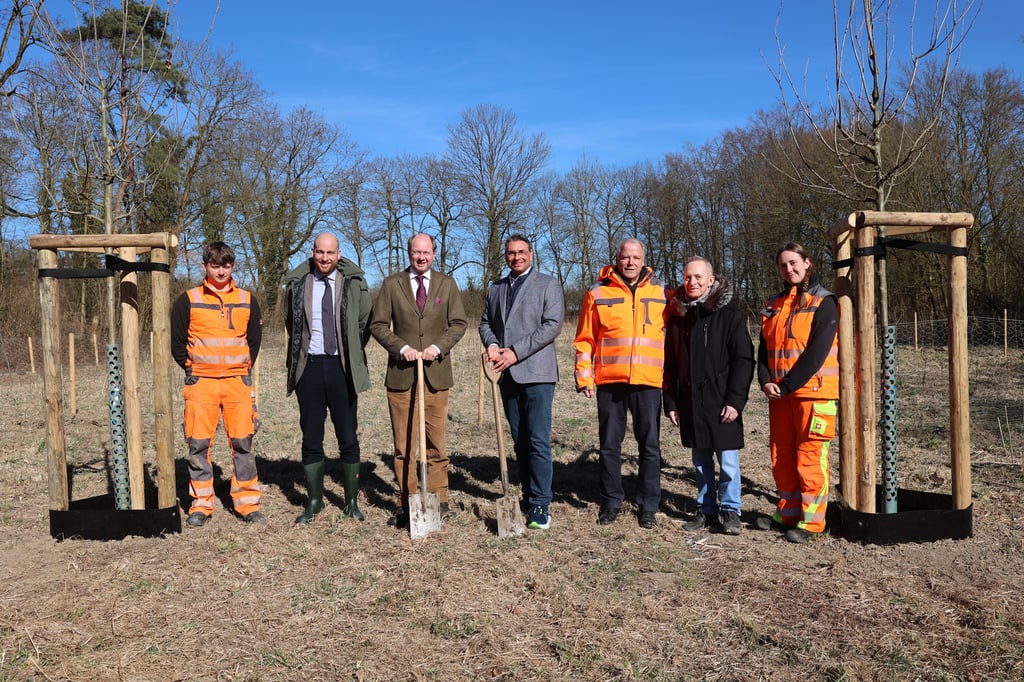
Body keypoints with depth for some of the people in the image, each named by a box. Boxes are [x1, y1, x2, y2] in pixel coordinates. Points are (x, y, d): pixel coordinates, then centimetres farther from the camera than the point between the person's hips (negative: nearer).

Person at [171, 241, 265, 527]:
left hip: (238, 382, 1)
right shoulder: (188, 300, 3)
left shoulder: (247, 300, 9)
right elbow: (177, 342, 8)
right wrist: (193, 370, 4)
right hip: (200, 383, -1)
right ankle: (201, 504, 13)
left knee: (243, 442, 1)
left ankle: (248, 504, 9)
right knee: (198, 444, 1)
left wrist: (243, 369, 10)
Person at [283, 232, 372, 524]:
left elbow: (365, 323, 9)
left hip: (342, 366, -1)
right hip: (309, 366, 1)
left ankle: (352, 502, 17)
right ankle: (314, 501, 20)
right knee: (311, 439, 7)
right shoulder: (297, 283, 3)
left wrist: (351, 352, 9)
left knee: (348, 438, 4)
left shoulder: (354, 282, -1)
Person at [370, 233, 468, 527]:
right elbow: (378, 324, 3)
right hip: (401, 373, 0)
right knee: (403, 444, 3)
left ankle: (438, 500, 13)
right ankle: (407, 504, 10)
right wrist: (402, 348, -11)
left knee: (436, 442, 4)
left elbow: (458, 323, 6)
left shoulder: (447, 284, 10)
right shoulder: (392, 284, 6)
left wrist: (438, 347, -10)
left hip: (436, 373, 1)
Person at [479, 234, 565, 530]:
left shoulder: (548, 284, 2)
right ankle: (528, 496, 19)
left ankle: (540, 505, -5)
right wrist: (491, 344, -4)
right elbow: (485, 322, 20)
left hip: (536, 372, -5)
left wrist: (516, 351, -14)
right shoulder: (496, 288, 19)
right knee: (519, 440, 10)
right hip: (508, 374, 6)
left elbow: (553, 325, -9)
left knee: (538, 440, -9)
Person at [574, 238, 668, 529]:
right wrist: (584, 377, -1)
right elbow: (584, 339, 4)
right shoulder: (598, 292, 4)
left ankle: (648, 506, 18)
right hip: (610, 381, 0)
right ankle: (611, 502, 21)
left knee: (650, 446, 6)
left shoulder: (660, 293, 7)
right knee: (609, 445, 8)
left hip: (648, 382, 1)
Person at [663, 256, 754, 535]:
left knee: (728, 460, 1)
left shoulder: (729, 316, -4)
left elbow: (744, 361, -7)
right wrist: (670, 402, 6)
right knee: (700, 461, 13)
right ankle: (706, 509, 24)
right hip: (690, 404, 4)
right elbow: (670, 365, 11)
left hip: (722, 404, -4)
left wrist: (735, 400, -14)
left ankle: (730, 510, 15)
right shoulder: (678, 317, 9)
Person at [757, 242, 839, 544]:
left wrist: (788, 384, -16)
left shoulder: (823, 301, -4)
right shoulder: (774, 305, 15)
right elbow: (764, 347, 11)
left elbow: (818, 350, -14)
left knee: (810, 456, -3)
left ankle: (811, 520, 5)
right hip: (779, 394, 6)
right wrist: (766, 381, -6)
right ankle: (788, 513, 23)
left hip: (813, 392, -6)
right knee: (781, 456, 11)